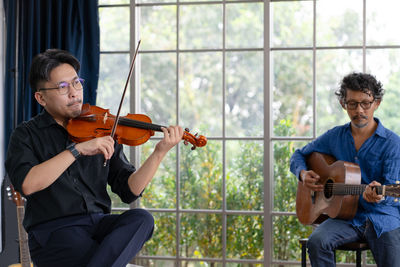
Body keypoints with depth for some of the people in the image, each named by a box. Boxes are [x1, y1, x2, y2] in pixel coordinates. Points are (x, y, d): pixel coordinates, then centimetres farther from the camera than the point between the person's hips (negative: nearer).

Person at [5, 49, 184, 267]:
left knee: (141, 218, -28)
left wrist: (159, 152, -9)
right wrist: (78, 149, -21)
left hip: (98, 224, 5)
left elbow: (129, 190, 5)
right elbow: (26, 184, -17)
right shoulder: (26, 135, 4)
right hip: (51, 232, -5)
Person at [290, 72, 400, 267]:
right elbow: (299, 155, 20)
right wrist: (303, 174, -3)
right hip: (346, 216, 2)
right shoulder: (335, 137, 8)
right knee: (317, 241, -28)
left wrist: (377, 195, -36)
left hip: (382, 216, -2)